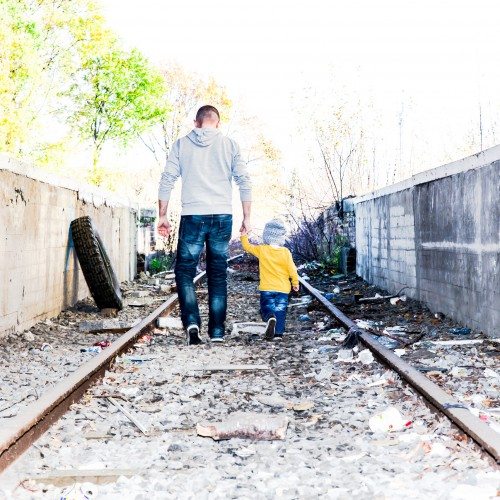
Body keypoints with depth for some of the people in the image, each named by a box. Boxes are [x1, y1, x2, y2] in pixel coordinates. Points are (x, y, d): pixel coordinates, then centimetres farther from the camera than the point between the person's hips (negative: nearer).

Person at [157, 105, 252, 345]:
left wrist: (163, 215, 6)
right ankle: (217, 331, 10)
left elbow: (167, 180, 2)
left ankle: (191, 321, -14)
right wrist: (247, 218, 8)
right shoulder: (229, 144, 7)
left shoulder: (182, 144, 6)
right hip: (222, 217, 1)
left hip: (192, 216, -1)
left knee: (185, 271, 7)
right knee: (218, 275, 9)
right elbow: (244, 182, 3)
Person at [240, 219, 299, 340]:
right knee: (280, 310, 8)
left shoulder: (261, 250, -5)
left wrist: (244, 236, 25)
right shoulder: (285, 252, -5)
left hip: (266, 288, -1)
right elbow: (292, 269, -2)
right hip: (283, 289, 1)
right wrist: (295, 282, 9)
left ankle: (270, 318, -26)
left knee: (266, 307, 7)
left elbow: (247, 247, 10)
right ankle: (278, 333, 4)